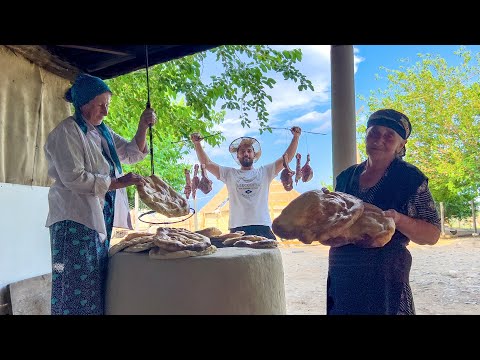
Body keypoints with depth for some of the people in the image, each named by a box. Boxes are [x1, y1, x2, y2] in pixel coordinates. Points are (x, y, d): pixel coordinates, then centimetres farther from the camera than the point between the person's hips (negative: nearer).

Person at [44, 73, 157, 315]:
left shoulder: (103, 131, 16)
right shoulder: (67, 132, -8)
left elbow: (132, 154, 19)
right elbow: (74, 178, -17)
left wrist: (143, 126, 4)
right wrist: (118, 182, -16)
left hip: (101, 219, 8)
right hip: (76, 220, -8)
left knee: (96, 288, 11)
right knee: (79, 288, -5)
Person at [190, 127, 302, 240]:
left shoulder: (265, 172, 17)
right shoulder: (229, 174, 17)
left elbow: (287, 158, 12)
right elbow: (206, 163, 13)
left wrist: (295, 137, 4)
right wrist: (197, 144, 4)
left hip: (263, 227, 1)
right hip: (237, 228, 0)